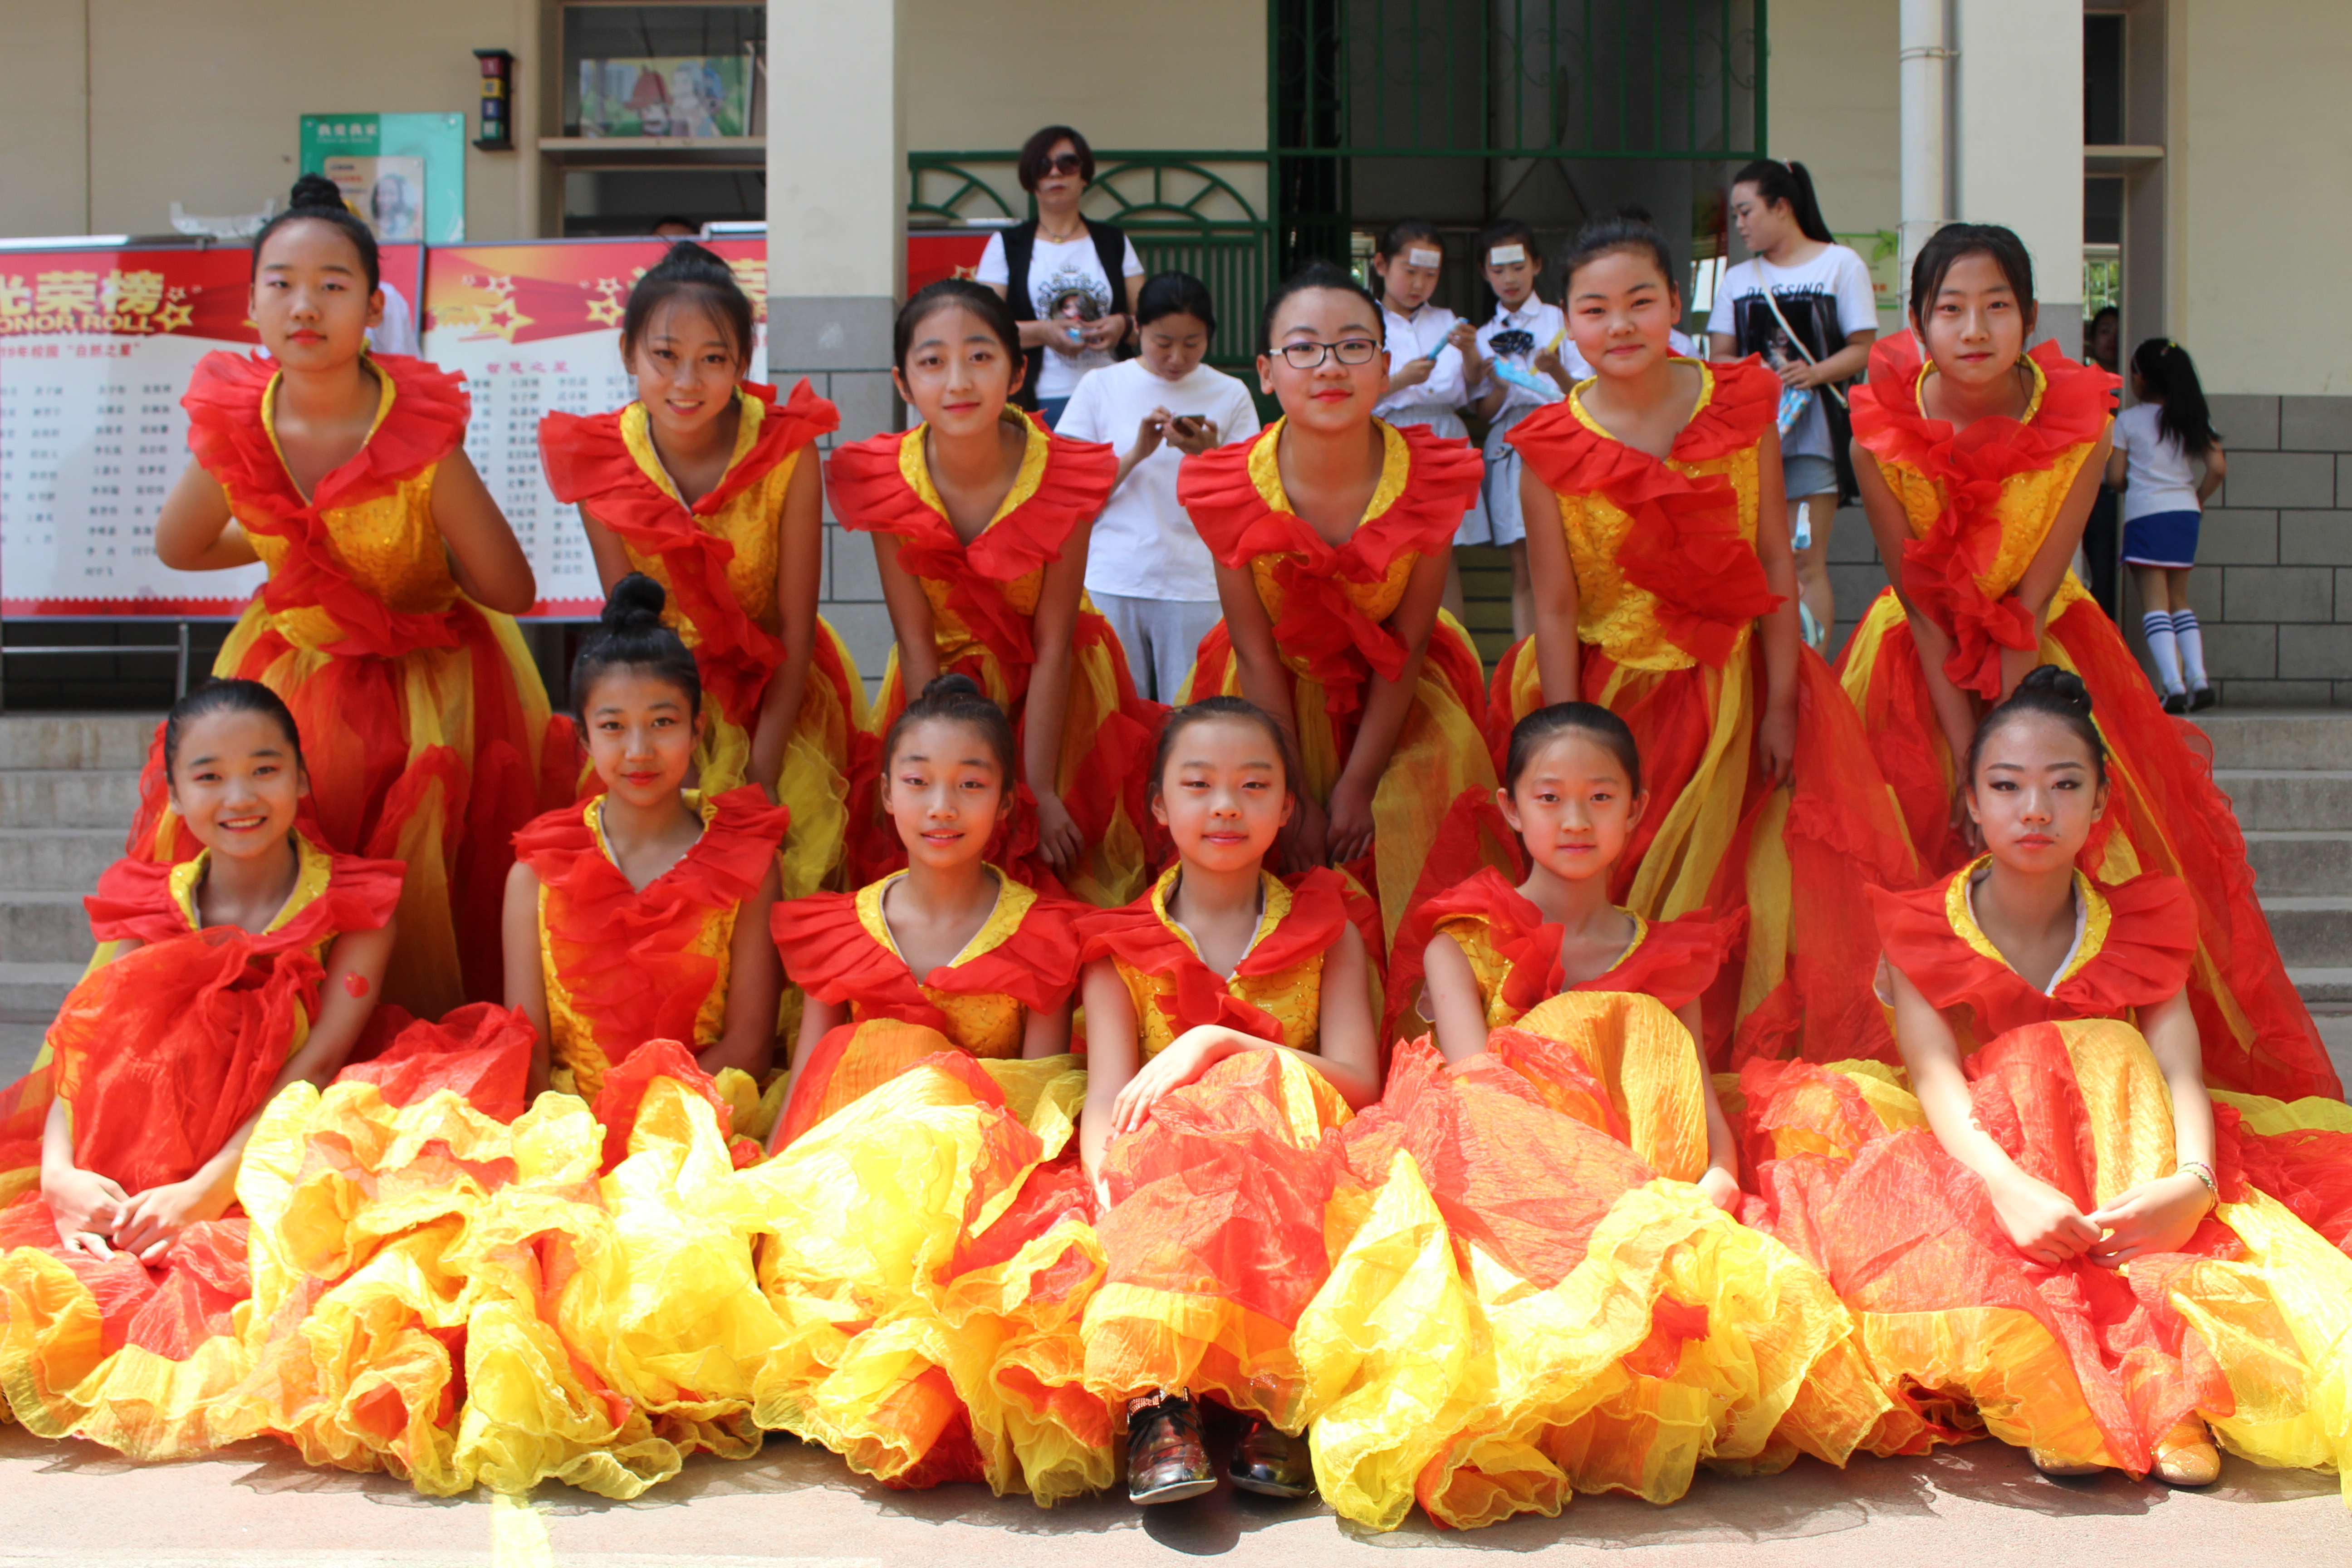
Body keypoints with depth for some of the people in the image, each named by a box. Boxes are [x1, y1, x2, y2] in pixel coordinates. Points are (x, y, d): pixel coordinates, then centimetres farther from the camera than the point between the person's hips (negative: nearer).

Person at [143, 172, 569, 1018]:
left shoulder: (421, 432, -23)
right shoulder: (236, 426, -12)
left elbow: (511, 590, -17)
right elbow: (177, 548, 8)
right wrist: (285, 544, 6)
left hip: (430, 676, -3)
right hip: (295, 670, 3)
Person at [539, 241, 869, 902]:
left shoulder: (786, 450, -19)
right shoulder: (600, 461, -13)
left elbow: (795, 627, -14)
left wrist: (761, 772, -17)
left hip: (780, 690, -1)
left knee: (781, 864, -15)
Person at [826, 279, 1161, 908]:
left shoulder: (1062, 476, -20)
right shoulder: (885, 481, -16)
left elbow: (1053, 644, -17)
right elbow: (916, 642, -13)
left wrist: (1038, 790, -18)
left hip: (1053, 690, -1)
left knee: (1060, 856, -2)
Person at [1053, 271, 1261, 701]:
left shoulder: (1230, 395, 8)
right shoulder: (1100, 387, 7)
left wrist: (1208, 456, -11)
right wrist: (1136, 453, -10)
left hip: (1197, 588, 0)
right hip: (1110, 585, 0)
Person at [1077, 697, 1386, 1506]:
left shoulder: (1327, 931, 13)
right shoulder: (1121, 947, 12)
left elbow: (1359, 1082, -2)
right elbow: (1107, 1097, -4)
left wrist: (1217, 1044, -15)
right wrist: (1109, 1190, -27)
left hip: (1288, 1160, 0)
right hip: (1158, 1173, 0)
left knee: (1263, 1098, -33)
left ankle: (1275, 1398, -40)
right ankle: (1156, 1397, -49)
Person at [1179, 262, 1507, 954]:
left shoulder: (1433, 477, -20)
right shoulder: (1231, 490, -21)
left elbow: (1405, 646, -14)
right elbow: (1256, 655, -15)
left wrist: (1358, 786, -13)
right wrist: (1296, 797, -13)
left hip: (1396, 698, 1)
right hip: (1276, 699, 0)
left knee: (1412, 876, -4)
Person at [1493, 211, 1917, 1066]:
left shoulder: (1741, 404, -3)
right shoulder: (1550, 448, -7)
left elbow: (1776, 561, -2)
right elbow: (1556, 607, -7)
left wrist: (1780, 706, -6)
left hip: (1730, 689, 1)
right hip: (1610, 691, -1)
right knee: (1606, 892, 2)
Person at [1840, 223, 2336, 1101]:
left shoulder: (2078, 428, -18)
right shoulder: (1881, 433, -19)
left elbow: (2028, 606, -18)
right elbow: (1922, 608, -16)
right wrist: (1967, 763, -19)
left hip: (2048, 656, 1)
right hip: (1921, 663, 0)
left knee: (2091, 858, -1)